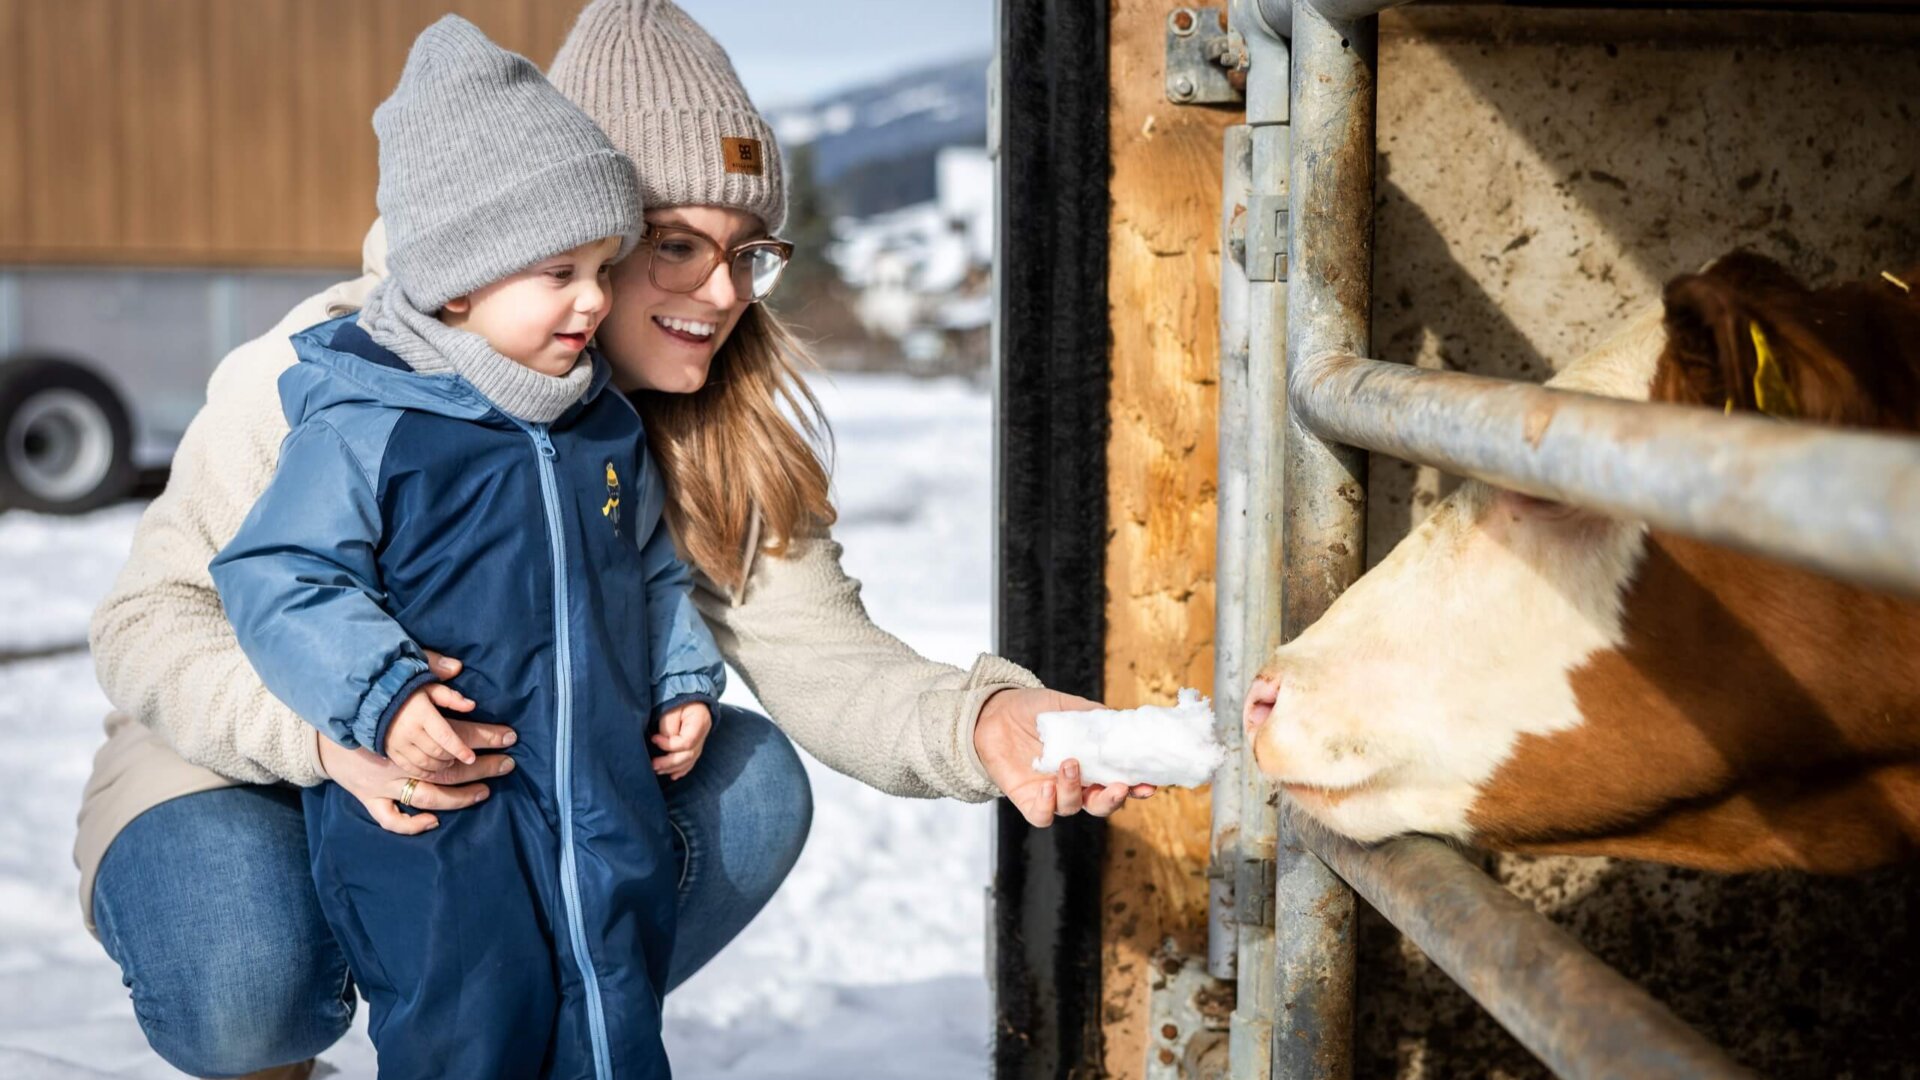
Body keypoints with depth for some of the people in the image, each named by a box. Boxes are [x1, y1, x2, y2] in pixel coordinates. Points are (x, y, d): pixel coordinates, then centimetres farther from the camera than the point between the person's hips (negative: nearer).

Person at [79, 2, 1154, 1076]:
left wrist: (983, 722, -39)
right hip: (248, 783, -4)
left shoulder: (720, 429, -8)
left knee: (748, 784, -18)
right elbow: (150, 618, -20)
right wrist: (327, 730, -42)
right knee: (247, 974, -35)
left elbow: (817, 652, -17)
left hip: (507, 785, 4)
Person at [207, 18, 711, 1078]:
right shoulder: (364, 424, -12)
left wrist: (683, 676, 11)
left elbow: (652, 569, 22)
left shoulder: (607, 424, 9)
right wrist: (382, 694, -25)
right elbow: (279, 577, -14)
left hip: (604, 796, 6)